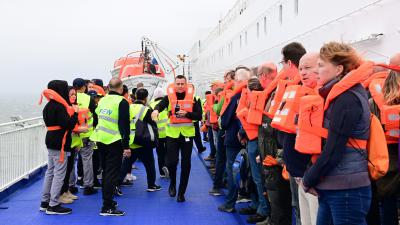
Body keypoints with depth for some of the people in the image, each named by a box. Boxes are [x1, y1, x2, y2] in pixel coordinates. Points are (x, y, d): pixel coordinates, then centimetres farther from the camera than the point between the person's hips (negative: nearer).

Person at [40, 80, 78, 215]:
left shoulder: (49, 106, 11)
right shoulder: (59, 107, -18)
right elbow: (68, 124, -23)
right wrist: (75, 113, -11)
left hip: (51, 141, 10)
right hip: (59, 143, -10)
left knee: (50, 171, 15)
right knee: (59, 173, -4)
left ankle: (45, 202, 22)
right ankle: (53, 206, -1)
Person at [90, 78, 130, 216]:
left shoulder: (102, 100, 9)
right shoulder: (122, 102, -11)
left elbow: (98, 118, 15)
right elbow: (124, 125, -16)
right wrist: (126, 146, -14)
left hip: (100, 140, 7)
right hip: (114, 142, -7)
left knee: (106, 171, 18)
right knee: (112, 173, -2)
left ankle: (107, 200, 28)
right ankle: (107, 207, -3)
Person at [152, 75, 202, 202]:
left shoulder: (192, 97, 0)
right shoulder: (169, 96, -2)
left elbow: (199, 116, -4)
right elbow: (161, 105, -22)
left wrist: (187, 114, -21)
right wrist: (156, 110, -44)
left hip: (187, 134, 1)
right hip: (172, 134, 0)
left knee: (186, 164, 5)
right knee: (171, 161, -6)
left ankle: (181, 192, 18)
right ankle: (172, 183, 25)